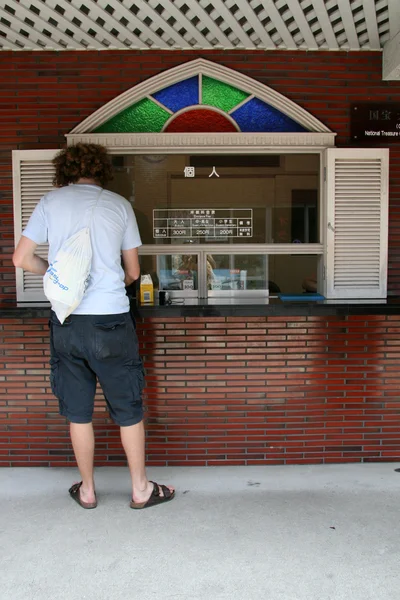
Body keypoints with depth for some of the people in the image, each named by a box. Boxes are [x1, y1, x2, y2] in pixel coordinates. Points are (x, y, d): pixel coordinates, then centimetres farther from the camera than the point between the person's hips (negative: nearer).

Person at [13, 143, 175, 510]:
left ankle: (87, 490, 29)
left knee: (78, 411, 14)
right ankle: (141, 490, 24)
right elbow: (133, 271, 6)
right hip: (111, 319, -1)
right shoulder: (119, 204, 3)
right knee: (128, 410, 11)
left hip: (66, 322, 2)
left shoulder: (51, 201, 4)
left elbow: (22, 258, 2)